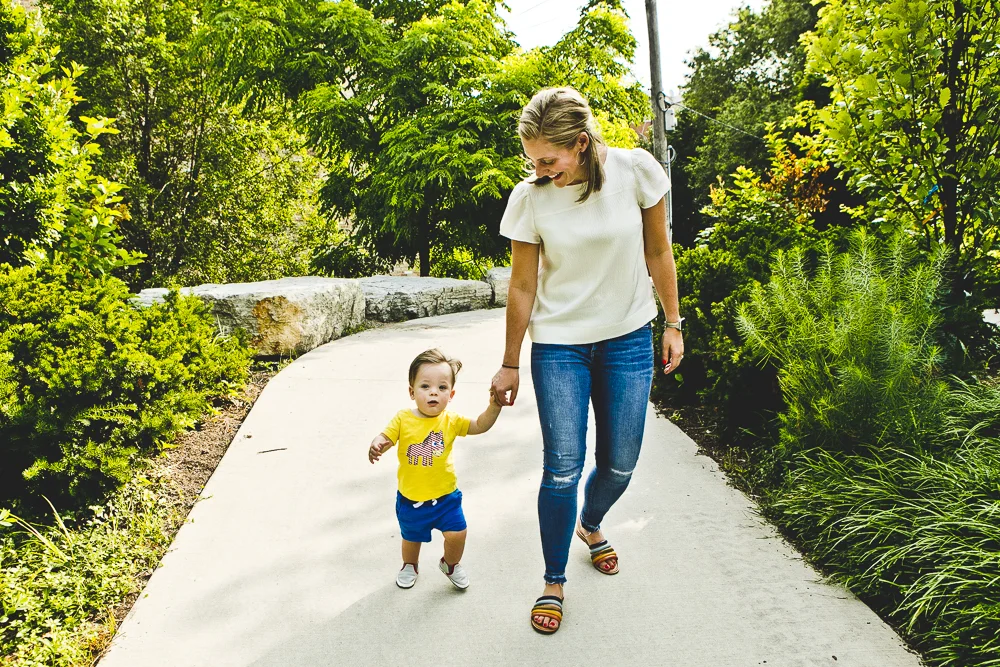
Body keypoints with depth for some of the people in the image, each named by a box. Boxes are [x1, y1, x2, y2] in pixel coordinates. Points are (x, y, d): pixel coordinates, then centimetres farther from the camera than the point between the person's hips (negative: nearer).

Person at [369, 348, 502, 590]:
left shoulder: (450, 420, -11)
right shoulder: (403, 419, -14)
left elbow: (480, 426, -13)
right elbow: (385, 437, -17)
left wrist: (494, 407, -30)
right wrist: (377, 446, -41)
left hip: (445, 495, 0)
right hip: (410, 497, 0)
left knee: (457, 534, -5)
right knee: (411, 537, 20)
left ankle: (451, 564, 30)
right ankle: (410, 566, 54)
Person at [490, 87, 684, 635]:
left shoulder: (636, 170, -13)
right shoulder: (529, 197, -13)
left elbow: (657, 252, 0)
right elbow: (522, 287, -5)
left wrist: (673, 324, 5)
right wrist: (509, 365, 2)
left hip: (628, 340, 2)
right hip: (558, 346, -1)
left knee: (620, 464, 10)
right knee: (563, 468, -3)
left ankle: (591, 525, 44)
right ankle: (554, 582, 18)